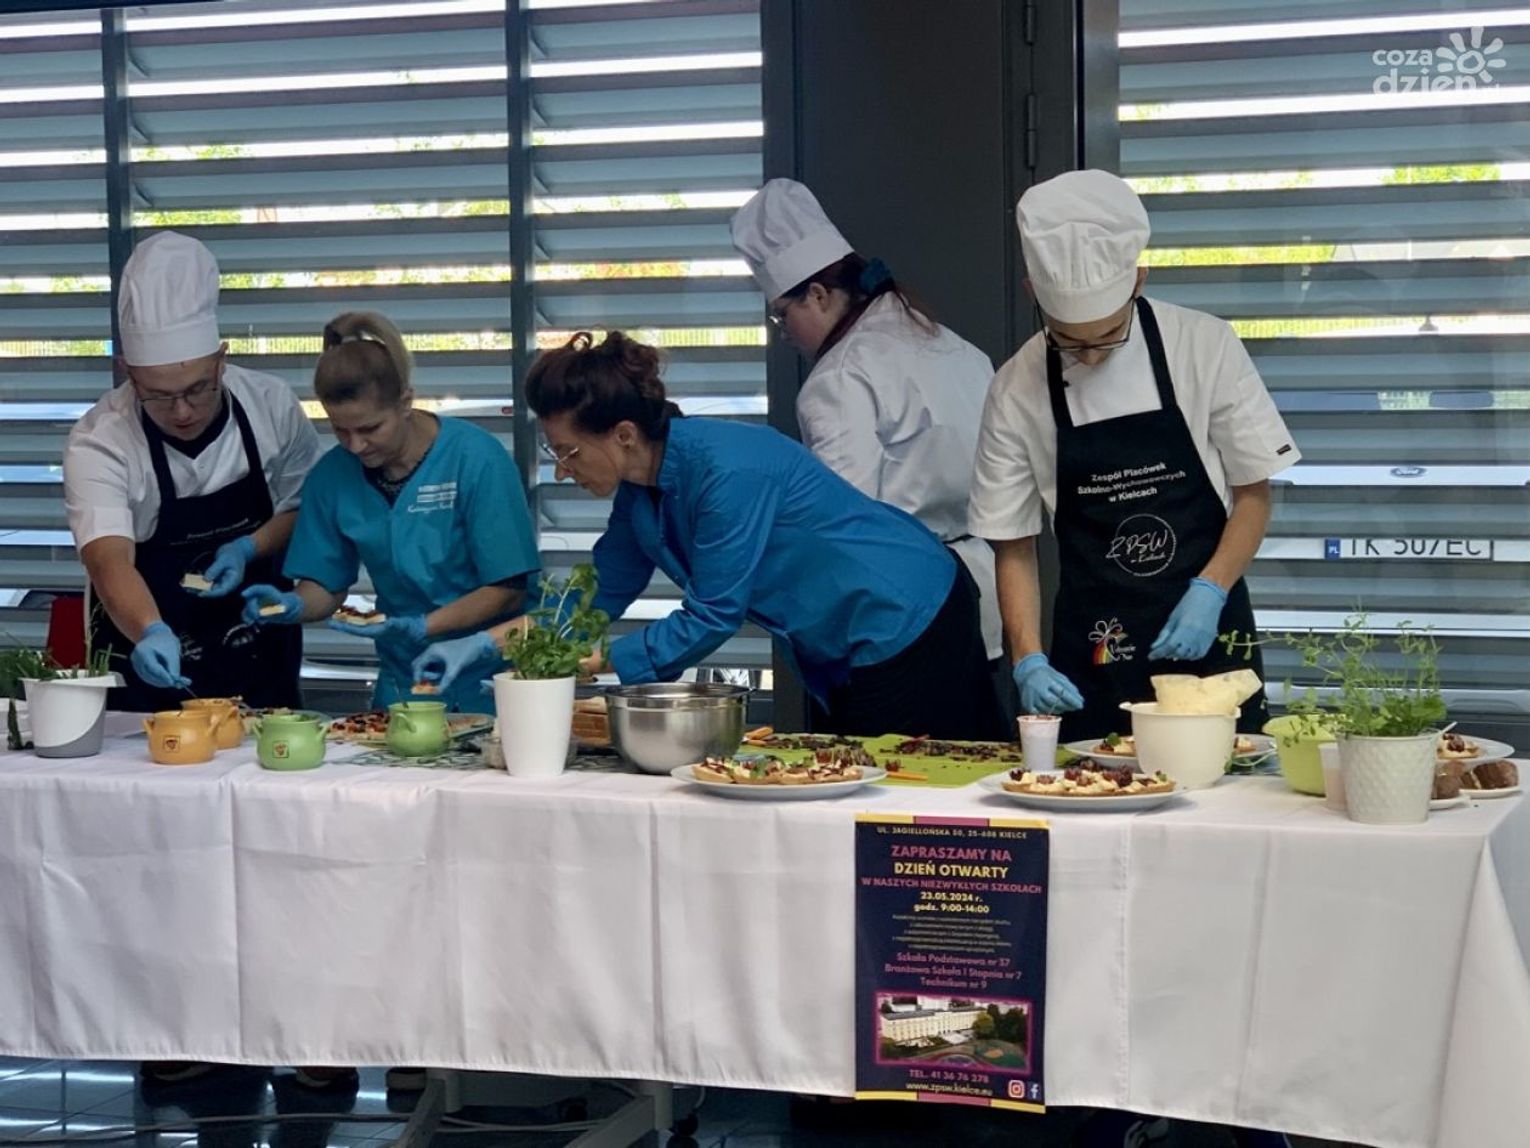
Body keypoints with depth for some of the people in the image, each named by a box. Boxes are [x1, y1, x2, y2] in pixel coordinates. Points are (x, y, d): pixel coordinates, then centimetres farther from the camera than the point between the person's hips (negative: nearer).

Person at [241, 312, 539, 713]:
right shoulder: (333, 476, 4)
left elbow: (508, 589, -8)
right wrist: (294, 606, -11)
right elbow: (325, 586, 11)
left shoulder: (476, 459, -9)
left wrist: (422, 627, -19)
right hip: (400, 687, 4)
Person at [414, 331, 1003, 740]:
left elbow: (711, 619, -26)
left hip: (908, 623, -9)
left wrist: (587, 663, -24)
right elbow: (600, 593, 8)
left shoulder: (725, 472, -30)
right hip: (840, 657, 9)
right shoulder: (640, 491, -1)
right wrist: (488, 646, -2)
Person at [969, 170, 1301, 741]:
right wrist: (1028, 660, -12)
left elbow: (1253, 491, 1)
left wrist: (1210, 592, -13)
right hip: (1093, 655, 0)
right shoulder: (1017, 391, -5)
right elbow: (1014, 548, 1)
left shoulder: (1203, 346, -6)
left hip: (1207, 637, 0)